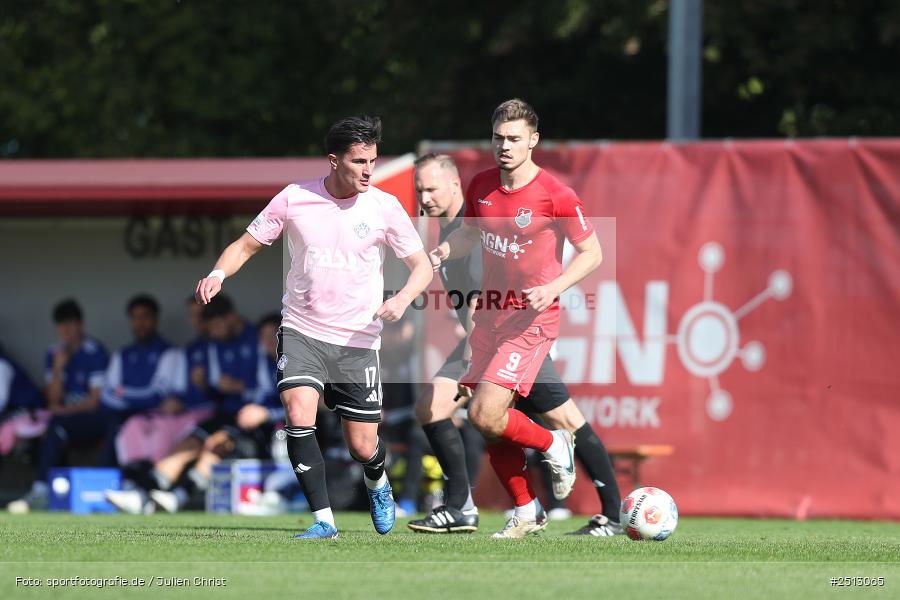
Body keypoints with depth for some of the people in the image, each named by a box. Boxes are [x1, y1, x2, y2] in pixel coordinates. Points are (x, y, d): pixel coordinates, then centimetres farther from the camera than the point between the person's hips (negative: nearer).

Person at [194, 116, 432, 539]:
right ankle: (323, 520, -14)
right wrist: (218, 273, -15)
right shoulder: (294, 199, -4)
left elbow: (422, 266, 1)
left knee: (363, 447, 1)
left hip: (357, 340, 0)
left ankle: (377, 484, 39)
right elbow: (247, 245, 5)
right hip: (301, 332, 0)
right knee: (298, 414, -24)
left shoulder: (384, 207, -5)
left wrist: (402, 299, -20)